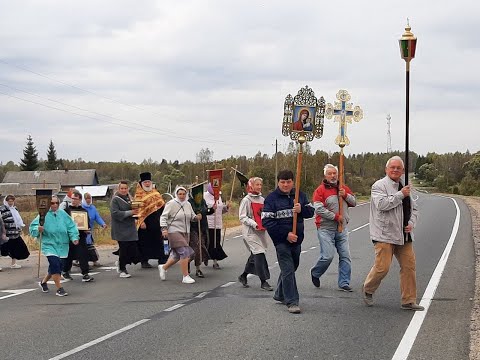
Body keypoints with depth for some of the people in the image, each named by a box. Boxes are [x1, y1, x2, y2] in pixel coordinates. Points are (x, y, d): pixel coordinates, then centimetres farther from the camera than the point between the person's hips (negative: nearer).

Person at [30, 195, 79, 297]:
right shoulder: (43, 215, -7)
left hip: (62, 246, 4)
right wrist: (38, 229, -25)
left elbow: (71, 227, 2)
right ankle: (59, 288, -7)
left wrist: (74, 237, -12)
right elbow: (33, 227, -3)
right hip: (49, 245, -4)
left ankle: (43, 282, 36)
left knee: (59, 266, 9)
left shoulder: (63, 214, 1)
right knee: (55, 264, -18)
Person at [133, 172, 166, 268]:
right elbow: (138, 209, -11)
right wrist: (141, 221, -19)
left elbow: (162, 204, 20)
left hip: (155, 223, 5)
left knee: (158, 240, 9)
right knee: (144, 242, -1)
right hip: (144, 222, -5)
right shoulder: (139, 194, -4)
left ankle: (161, 259, 15)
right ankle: (144, 261, 6)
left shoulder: (155, 192, 14)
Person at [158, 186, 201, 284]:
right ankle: (185, 276, -11)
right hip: (174, 231, -7)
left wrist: (197, 217, -3)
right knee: (184, 252, -16)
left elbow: (192, 216, 19)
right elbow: (163, 217, -9)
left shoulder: (188, 204, 11)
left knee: (177, 255, 12)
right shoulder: (171, 204, -8)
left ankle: (163, 267, 35)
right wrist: (164, 228, -21)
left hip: (185, 232, 7)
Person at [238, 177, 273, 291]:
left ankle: (243, 276, 31)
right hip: (250, 231, -7)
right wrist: (254, 224, -22)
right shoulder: (246, 200, -7)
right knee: (259, 254, -13)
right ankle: (263, 281, -9)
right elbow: (242, 217, -11)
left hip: (261, 231, 7)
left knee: (255, 255, 14)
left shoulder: (262, 199, 12)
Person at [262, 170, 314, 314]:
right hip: (281, 241, -6)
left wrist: (301, 209, -17)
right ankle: (292, 302, -6)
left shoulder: (300, 195, 7)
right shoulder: (271, 198, -8)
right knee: (288, 270, -9)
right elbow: (267, 221, -13)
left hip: (296, 239, 6)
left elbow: (310, 211, 8)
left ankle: (280, 295, 35)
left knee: (291, 267, 17)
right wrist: (286, 235, -18)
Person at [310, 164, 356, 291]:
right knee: (328, 256, -10)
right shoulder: (320, 190, -7)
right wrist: (335, 216, -17)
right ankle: (315, 273, 17)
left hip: (342, 229, 5)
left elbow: (354, 202, 12)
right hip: (325, 229, -5)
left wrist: (345, 195, -7)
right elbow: (318, 209, -16)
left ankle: (344, 283, 7)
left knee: (345, 256, 1)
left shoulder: (343, 188, 11)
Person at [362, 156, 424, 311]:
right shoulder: (379, 186, -4)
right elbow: (382, 204, -21)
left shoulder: (404, 187, 18)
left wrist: (411, 223, 4)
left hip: (404, 235, 7)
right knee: (382, 267, -9)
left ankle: (409, 301, 11)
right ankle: (368, 290, 19)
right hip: (384, 235, -7)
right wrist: (401, 195, -18)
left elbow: (414, 209, 23)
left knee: (409, 266, 3)